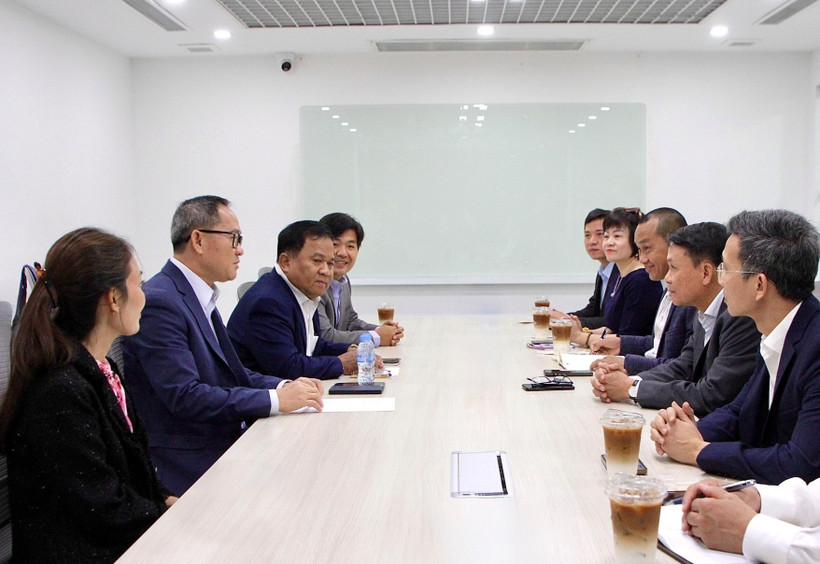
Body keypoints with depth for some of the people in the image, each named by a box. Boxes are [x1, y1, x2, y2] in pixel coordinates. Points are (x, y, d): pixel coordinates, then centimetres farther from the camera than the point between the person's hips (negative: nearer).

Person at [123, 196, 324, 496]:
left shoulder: (202, 298, 14)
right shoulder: (158, 303, -17)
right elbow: (184, 396, -23)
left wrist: (285, 386, -1)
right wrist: (275, 400, -22)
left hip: (226, 446, 9)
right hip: (188, 468, -9)